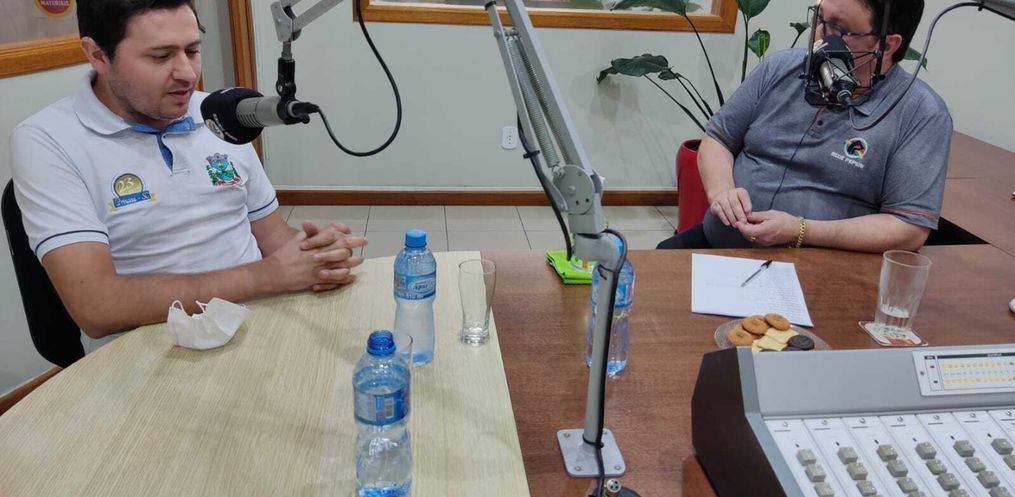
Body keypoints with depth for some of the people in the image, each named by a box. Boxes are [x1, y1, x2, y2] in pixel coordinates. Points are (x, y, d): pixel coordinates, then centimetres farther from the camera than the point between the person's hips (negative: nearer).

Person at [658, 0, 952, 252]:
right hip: (716, 243, 3)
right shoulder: (780, 68, 5)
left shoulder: (922, 114, -7)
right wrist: (720, 190, -11)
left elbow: (912, 229, -11)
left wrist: (800, 231, -20)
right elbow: (717, 139, 12)